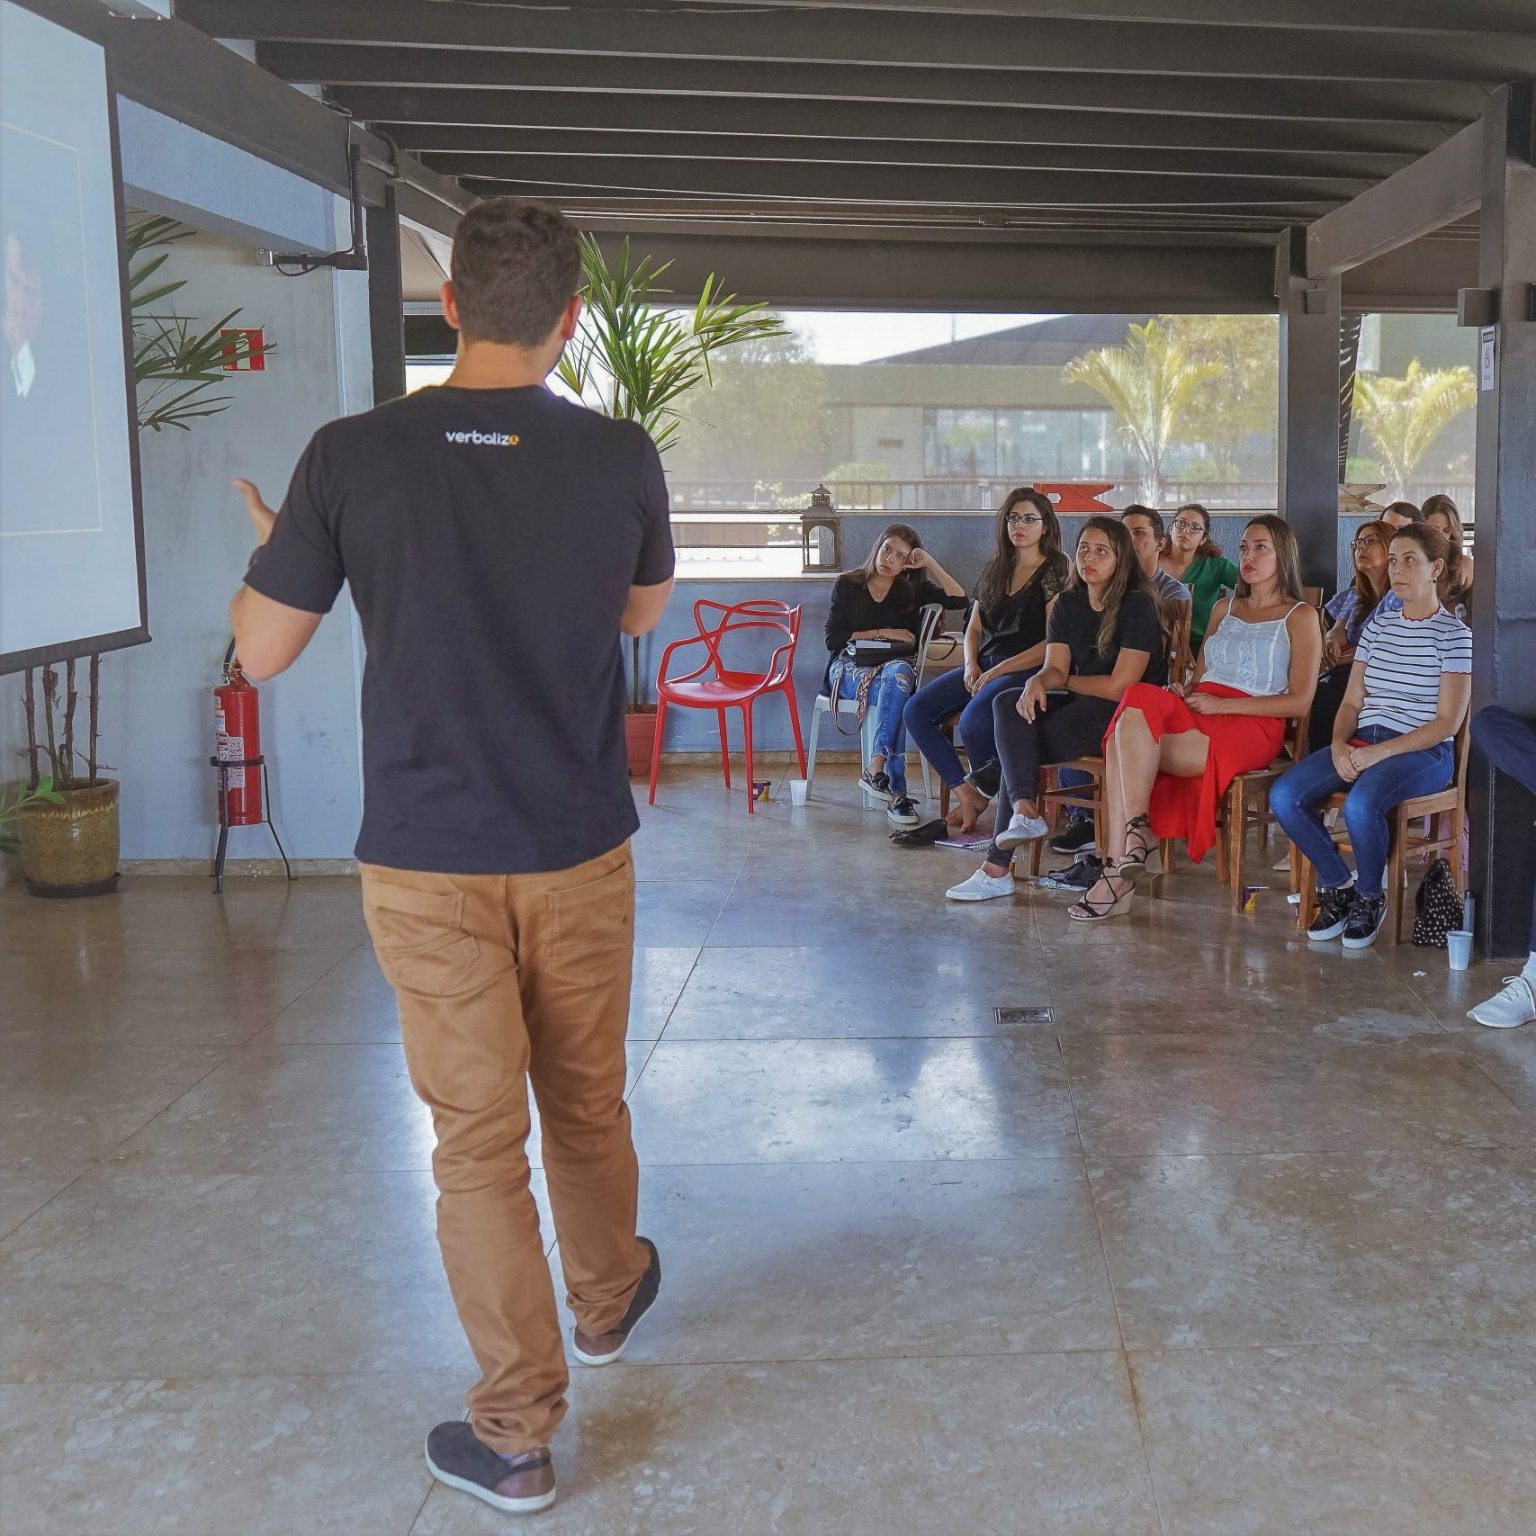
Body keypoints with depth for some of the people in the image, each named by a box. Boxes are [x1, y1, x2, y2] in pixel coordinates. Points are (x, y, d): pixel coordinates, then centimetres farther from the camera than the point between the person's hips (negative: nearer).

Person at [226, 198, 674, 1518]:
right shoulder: (620, 459, -7)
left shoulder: (352, 457, -11)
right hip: (578, 851, 1)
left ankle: (517, 1435, 17)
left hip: (427, 861, -1)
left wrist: (271, 545, 18)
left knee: (477, 1137, 7)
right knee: (586, 1104, 21)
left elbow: (262, 651, -1)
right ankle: (607, 1302, 45)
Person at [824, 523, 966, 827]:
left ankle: (876, 770, -46)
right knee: (895, 690, -37)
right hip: (850, 667, -2)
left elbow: (958, 599, -1)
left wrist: (930, 563, -1)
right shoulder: (847, 585, 10)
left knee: (898, 673, -39)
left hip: (896, 666, 2)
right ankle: (896, 791, -45)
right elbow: (833, 639, 2)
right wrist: (880, 634, -4)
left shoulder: (913, 589, 14)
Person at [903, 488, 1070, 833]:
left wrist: (998, 671, -15)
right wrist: (971, 665, -1)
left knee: (973, 721, -32)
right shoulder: (995, 569, 17)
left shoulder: (1055, 571, -4)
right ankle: (966, 794, -8)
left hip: (1029, 672, -7)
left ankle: (985, 791, -5)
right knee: (917, 711, -10)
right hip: (986, 667, 8)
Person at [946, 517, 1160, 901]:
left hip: (1124, 715, -7)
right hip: (1080, 708, 7)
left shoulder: (1138, 606, -10)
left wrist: (1066, 681, -1)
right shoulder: (1067, 604, 11)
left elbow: (1119, 686, -15)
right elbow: (1055, 668, 3)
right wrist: (1039, 682, -21)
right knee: (1008, 703, -21)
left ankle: (997, 867, -21)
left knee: (1023, 748, -23)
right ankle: (1024, 809, -35)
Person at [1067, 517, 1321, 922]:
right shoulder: (1224, 608, 27)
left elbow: (1299, 702, -2)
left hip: (1250, 725, -5)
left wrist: (1221, 704, -10)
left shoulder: (1300, 616, 8)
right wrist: (1182, 692, -1)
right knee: (1139, 700, -30)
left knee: (1126, 744, -28)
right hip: (1196, 713, 6)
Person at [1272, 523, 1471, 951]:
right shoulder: (1377, 626, 16)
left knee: (1360, 805, -36)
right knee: (1283, 796, -19)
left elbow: (1447, 722, -8)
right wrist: (1340, 744, -8)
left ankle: (1370, 899, -8)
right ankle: (1337, 885, 1)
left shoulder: (1454, 635, -2)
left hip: (1424, 752, -6)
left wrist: (1378, 753, -18)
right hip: (1362, 742, 6)